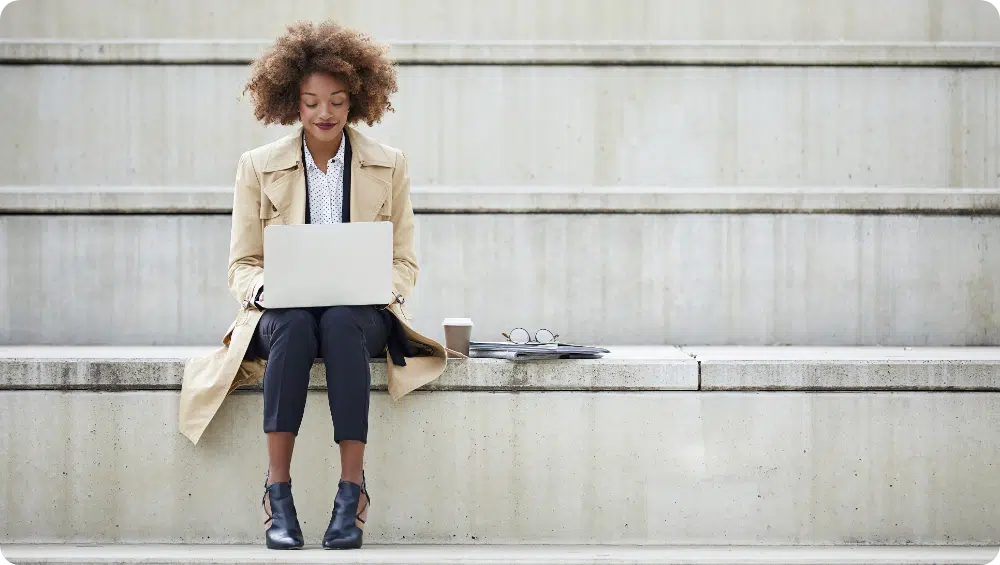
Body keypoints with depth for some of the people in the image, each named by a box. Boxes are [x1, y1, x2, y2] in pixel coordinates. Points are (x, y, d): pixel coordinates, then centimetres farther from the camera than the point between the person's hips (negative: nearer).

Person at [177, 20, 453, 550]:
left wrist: (386, 287, -13)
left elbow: (404, 262, 10)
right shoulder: (259, 166, 7)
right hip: (283, 310, 0)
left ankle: (353, 491, -39)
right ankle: (277, 492, -37)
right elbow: (242, 264, 8)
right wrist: (264, 289, -15)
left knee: (340, 323, -37)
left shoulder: (388, 165, 9)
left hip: (361, 313, 0)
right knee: (293, 326, -37)